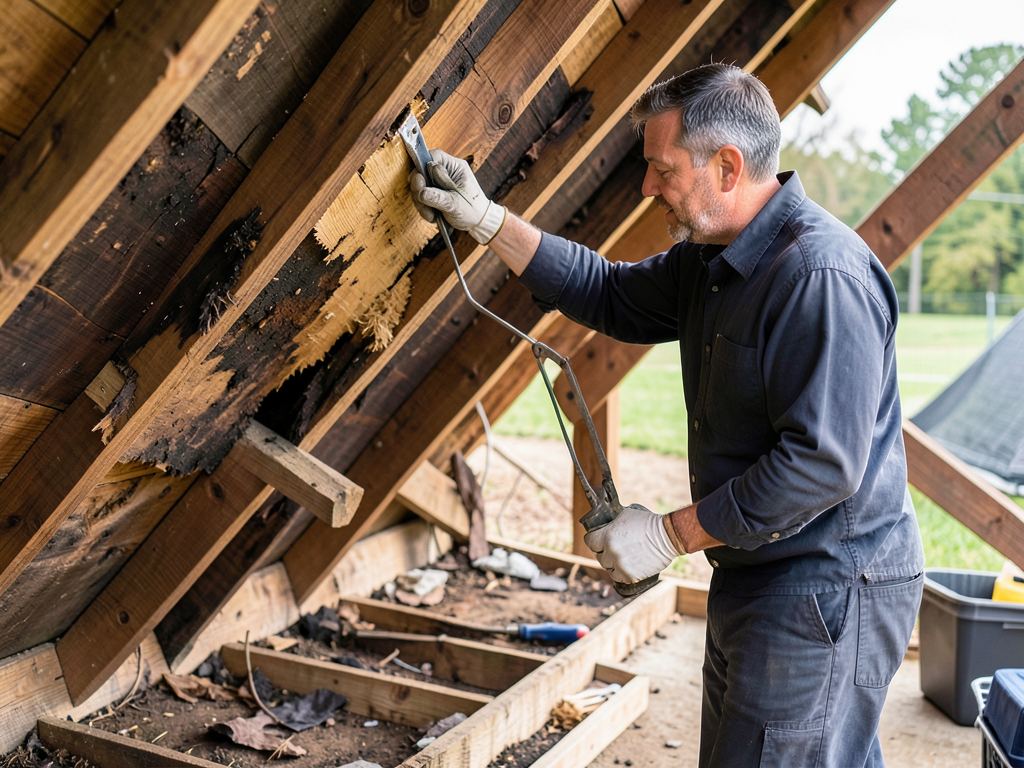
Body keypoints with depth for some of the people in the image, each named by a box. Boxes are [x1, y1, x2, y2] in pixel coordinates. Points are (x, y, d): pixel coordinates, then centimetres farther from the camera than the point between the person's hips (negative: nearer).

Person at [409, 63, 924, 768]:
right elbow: (614, 296, 17)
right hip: (756, 578, 10)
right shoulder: (714, 258, 7)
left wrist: (671, 534, -21)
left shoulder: (823, 276, -25)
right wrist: (486, 220, 11)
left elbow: (823, 463, -28)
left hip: (827, 594, -10)